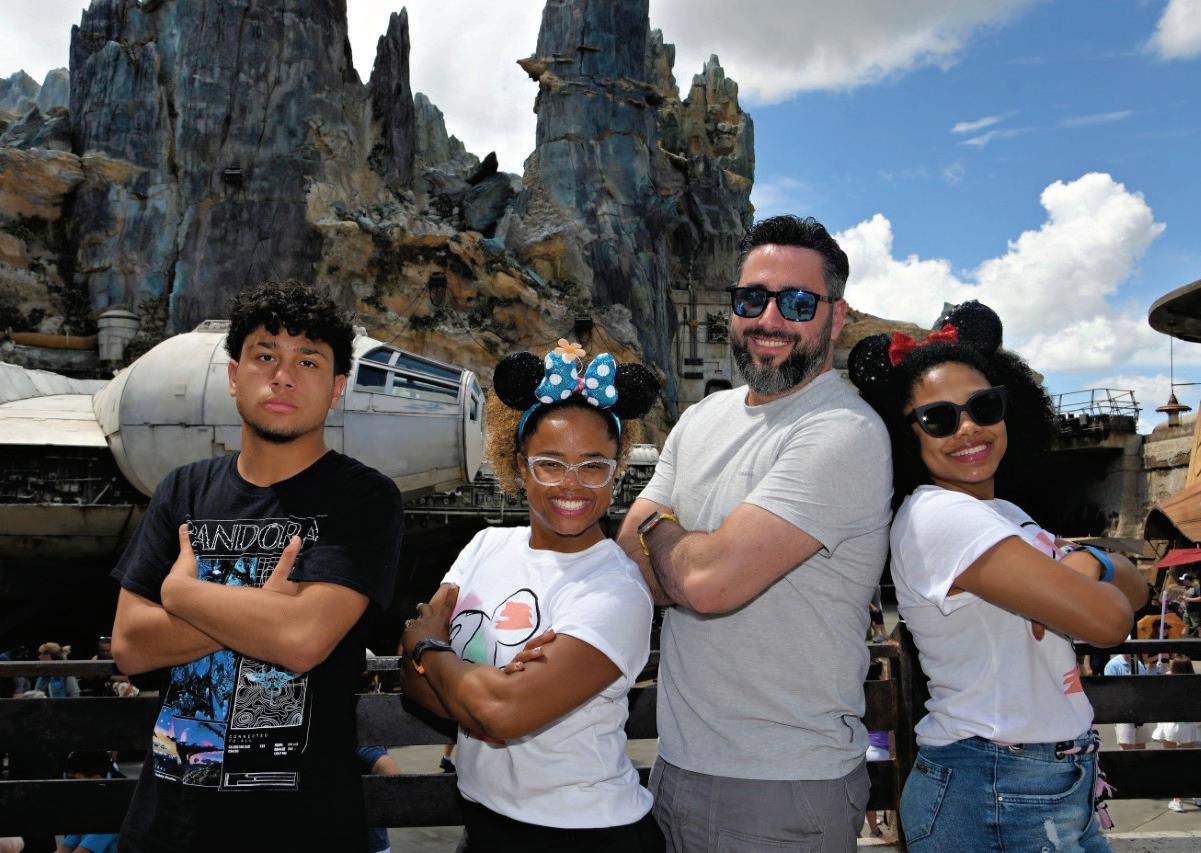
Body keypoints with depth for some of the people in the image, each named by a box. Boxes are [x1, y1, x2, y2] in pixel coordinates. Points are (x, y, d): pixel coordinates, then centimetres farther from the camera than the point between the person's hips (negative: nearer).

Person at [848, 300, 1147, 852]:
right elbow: (1107, 620, -23)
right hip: (996, 802, -8)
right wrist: (1098, 587, -1)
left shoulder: (1003, 512, 9)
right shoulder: (938, 516, -22)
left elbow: (1134, 588, 8)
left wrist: (1089, 563, -14)